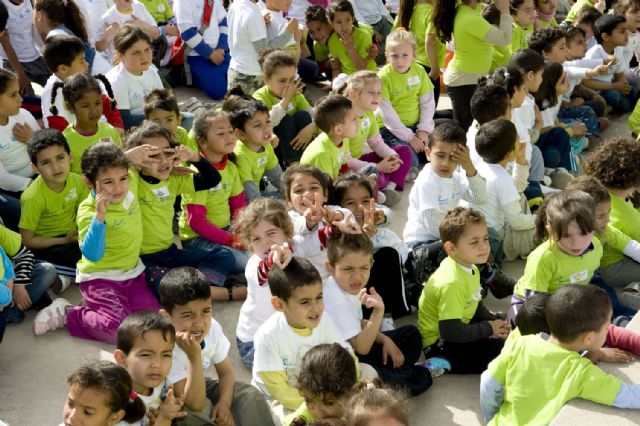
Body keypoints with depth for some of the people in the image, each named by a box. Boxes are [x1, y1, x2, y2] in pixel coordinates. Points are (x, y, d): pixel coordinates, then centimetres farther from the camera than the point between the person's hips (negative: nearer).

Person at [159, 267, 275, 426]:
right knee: (202, 411, -35)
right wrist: (194, 357, -45)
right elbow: (195, 404, -36)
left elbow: (226, 372, -1)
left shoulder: (212, 328, -17)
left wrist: (224, 404, -20)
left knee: (250, 395, -12)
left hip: (198, 386, 6)